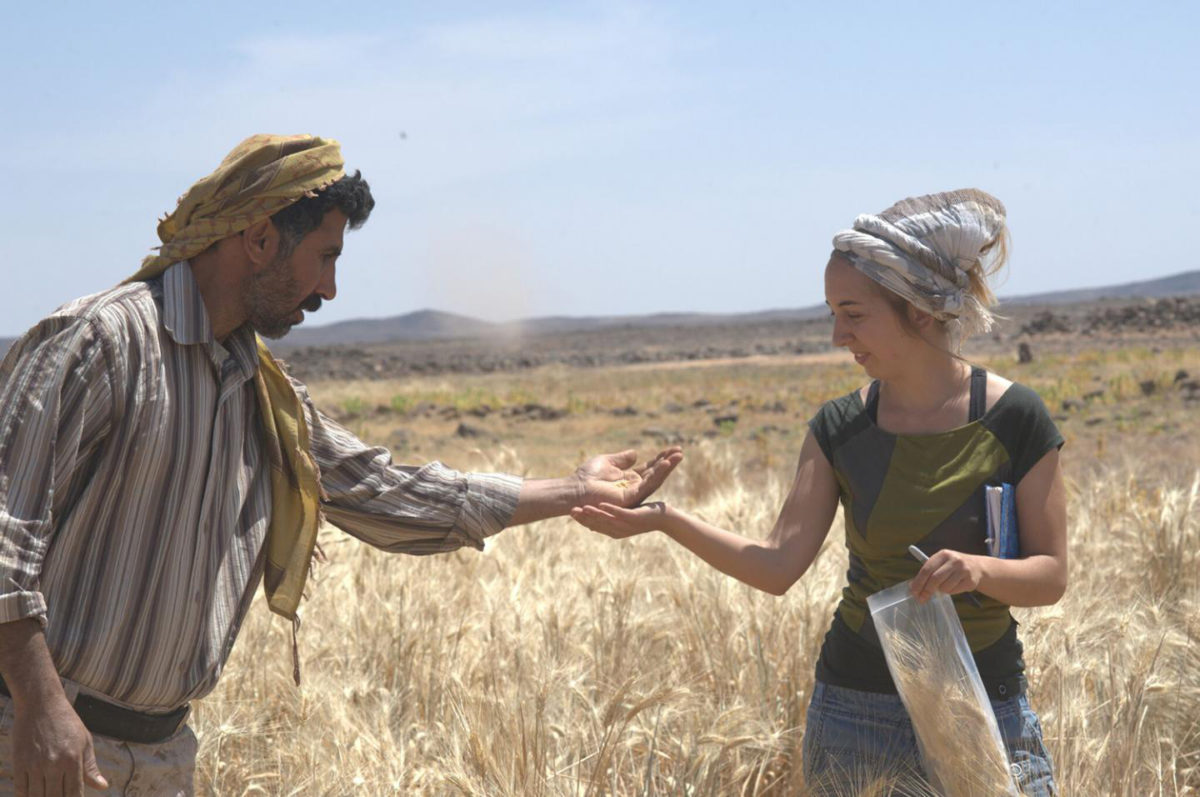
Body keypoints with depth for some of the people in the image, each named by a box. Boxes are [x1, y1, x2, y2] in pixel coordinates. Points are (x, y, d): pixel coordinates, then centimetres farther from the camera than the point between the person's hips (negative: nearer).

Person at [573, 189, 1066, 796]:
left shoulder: (1013, 420, -9)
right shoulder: (840, 428, 0)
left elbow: (1051, 576, -5)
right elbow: (779, 567, -7)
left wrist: (980, 569, -25)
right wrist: (662, 518, -17)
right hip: (853, 712, 2)